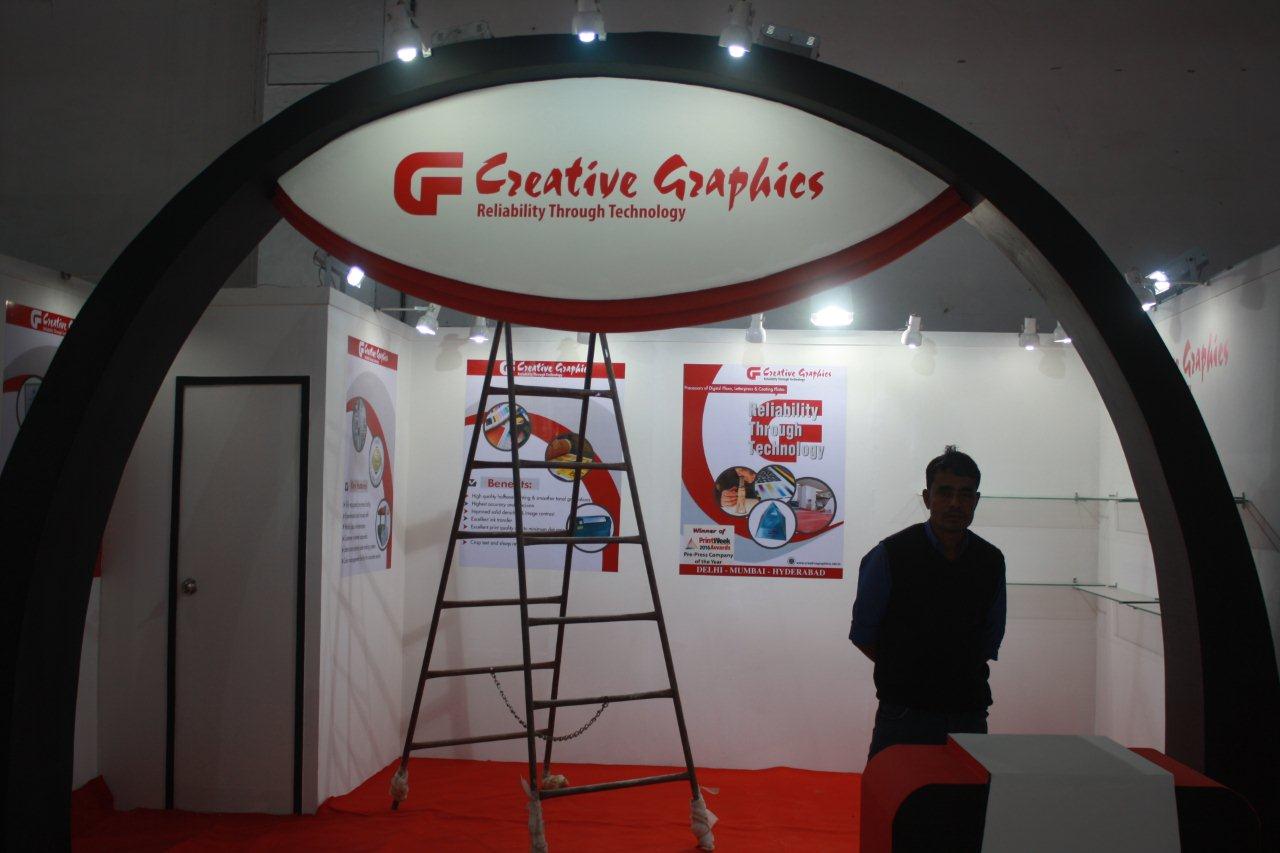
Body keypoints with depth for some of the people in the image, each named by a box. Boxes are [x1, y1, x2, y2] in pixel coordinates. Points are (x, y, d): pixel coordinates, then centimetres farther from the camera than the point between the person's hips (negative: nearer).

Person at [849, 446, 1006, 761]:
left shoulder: (991, 561, 5)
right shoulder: (890, 555, -6)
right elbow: (862, 634, 2)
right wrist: (904, 672, 4)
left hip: (969, 714, 3)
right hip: (903, 711, -3)